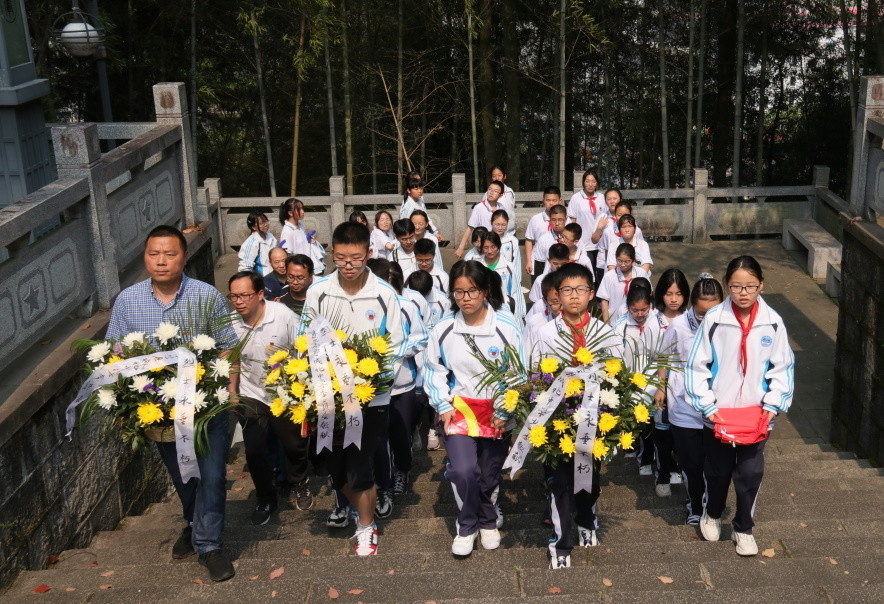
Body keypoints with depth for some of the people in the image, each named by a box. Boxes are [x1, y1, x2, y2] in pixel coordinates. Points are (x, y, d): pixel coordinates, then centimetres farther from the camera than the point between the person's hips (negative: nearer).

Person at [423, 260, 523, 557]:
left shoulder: (506, 327, -10)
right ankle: (467, 526, 11)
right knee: (464, 471, -15)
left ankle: (488, 523, 40)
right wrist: (443, 406, -3)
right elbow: (433, 371, 6)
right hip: (458, 409, 0)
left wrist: (505, 412, -8)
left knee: (490, 475, 12)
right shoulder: (443, 329, -4)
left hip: (496, 413, 0)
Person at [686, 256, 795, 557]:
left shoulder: (772, 322, -7)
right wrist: (706, 406, -11)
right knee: (717, 471, 15)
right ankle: (712, 514, 43)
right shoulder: (714, 319, -13)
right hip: (717, 415, -1)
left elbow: (783, 367, 2)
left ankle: (744, 528, 29)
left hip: (756, 415, 1)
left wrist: (773, 404, -7)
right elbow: (696, 366, -7)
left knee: (750, 474, 8)